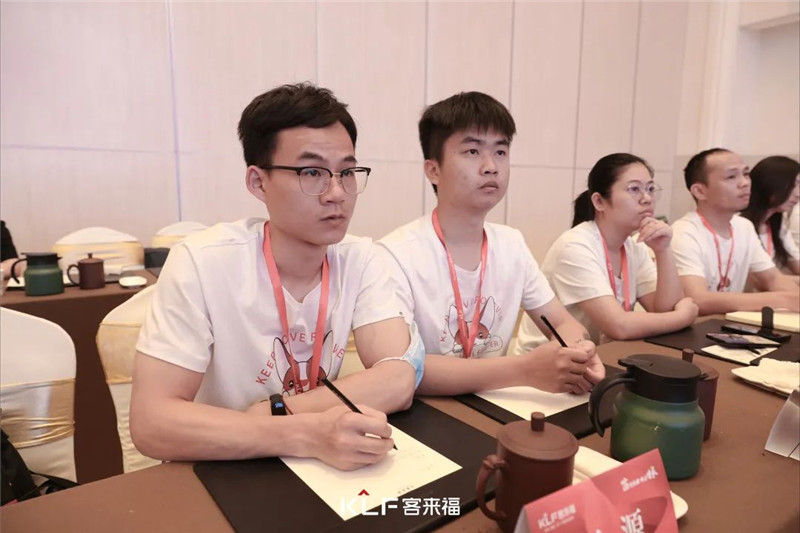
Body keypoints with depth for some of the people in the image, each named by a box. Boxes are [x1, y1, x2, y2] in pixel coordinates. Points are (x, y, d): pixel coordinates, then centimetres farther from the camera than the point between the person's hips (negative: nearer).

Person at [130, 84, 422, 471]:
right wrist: (308, 434, -31)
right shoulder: (202, 263, -17)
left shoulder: (359, 259, -7)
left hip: (319, 471, 3)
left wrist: (269, 415, -22)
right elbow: (151, 422, -21)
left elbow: (400, 380, -15)